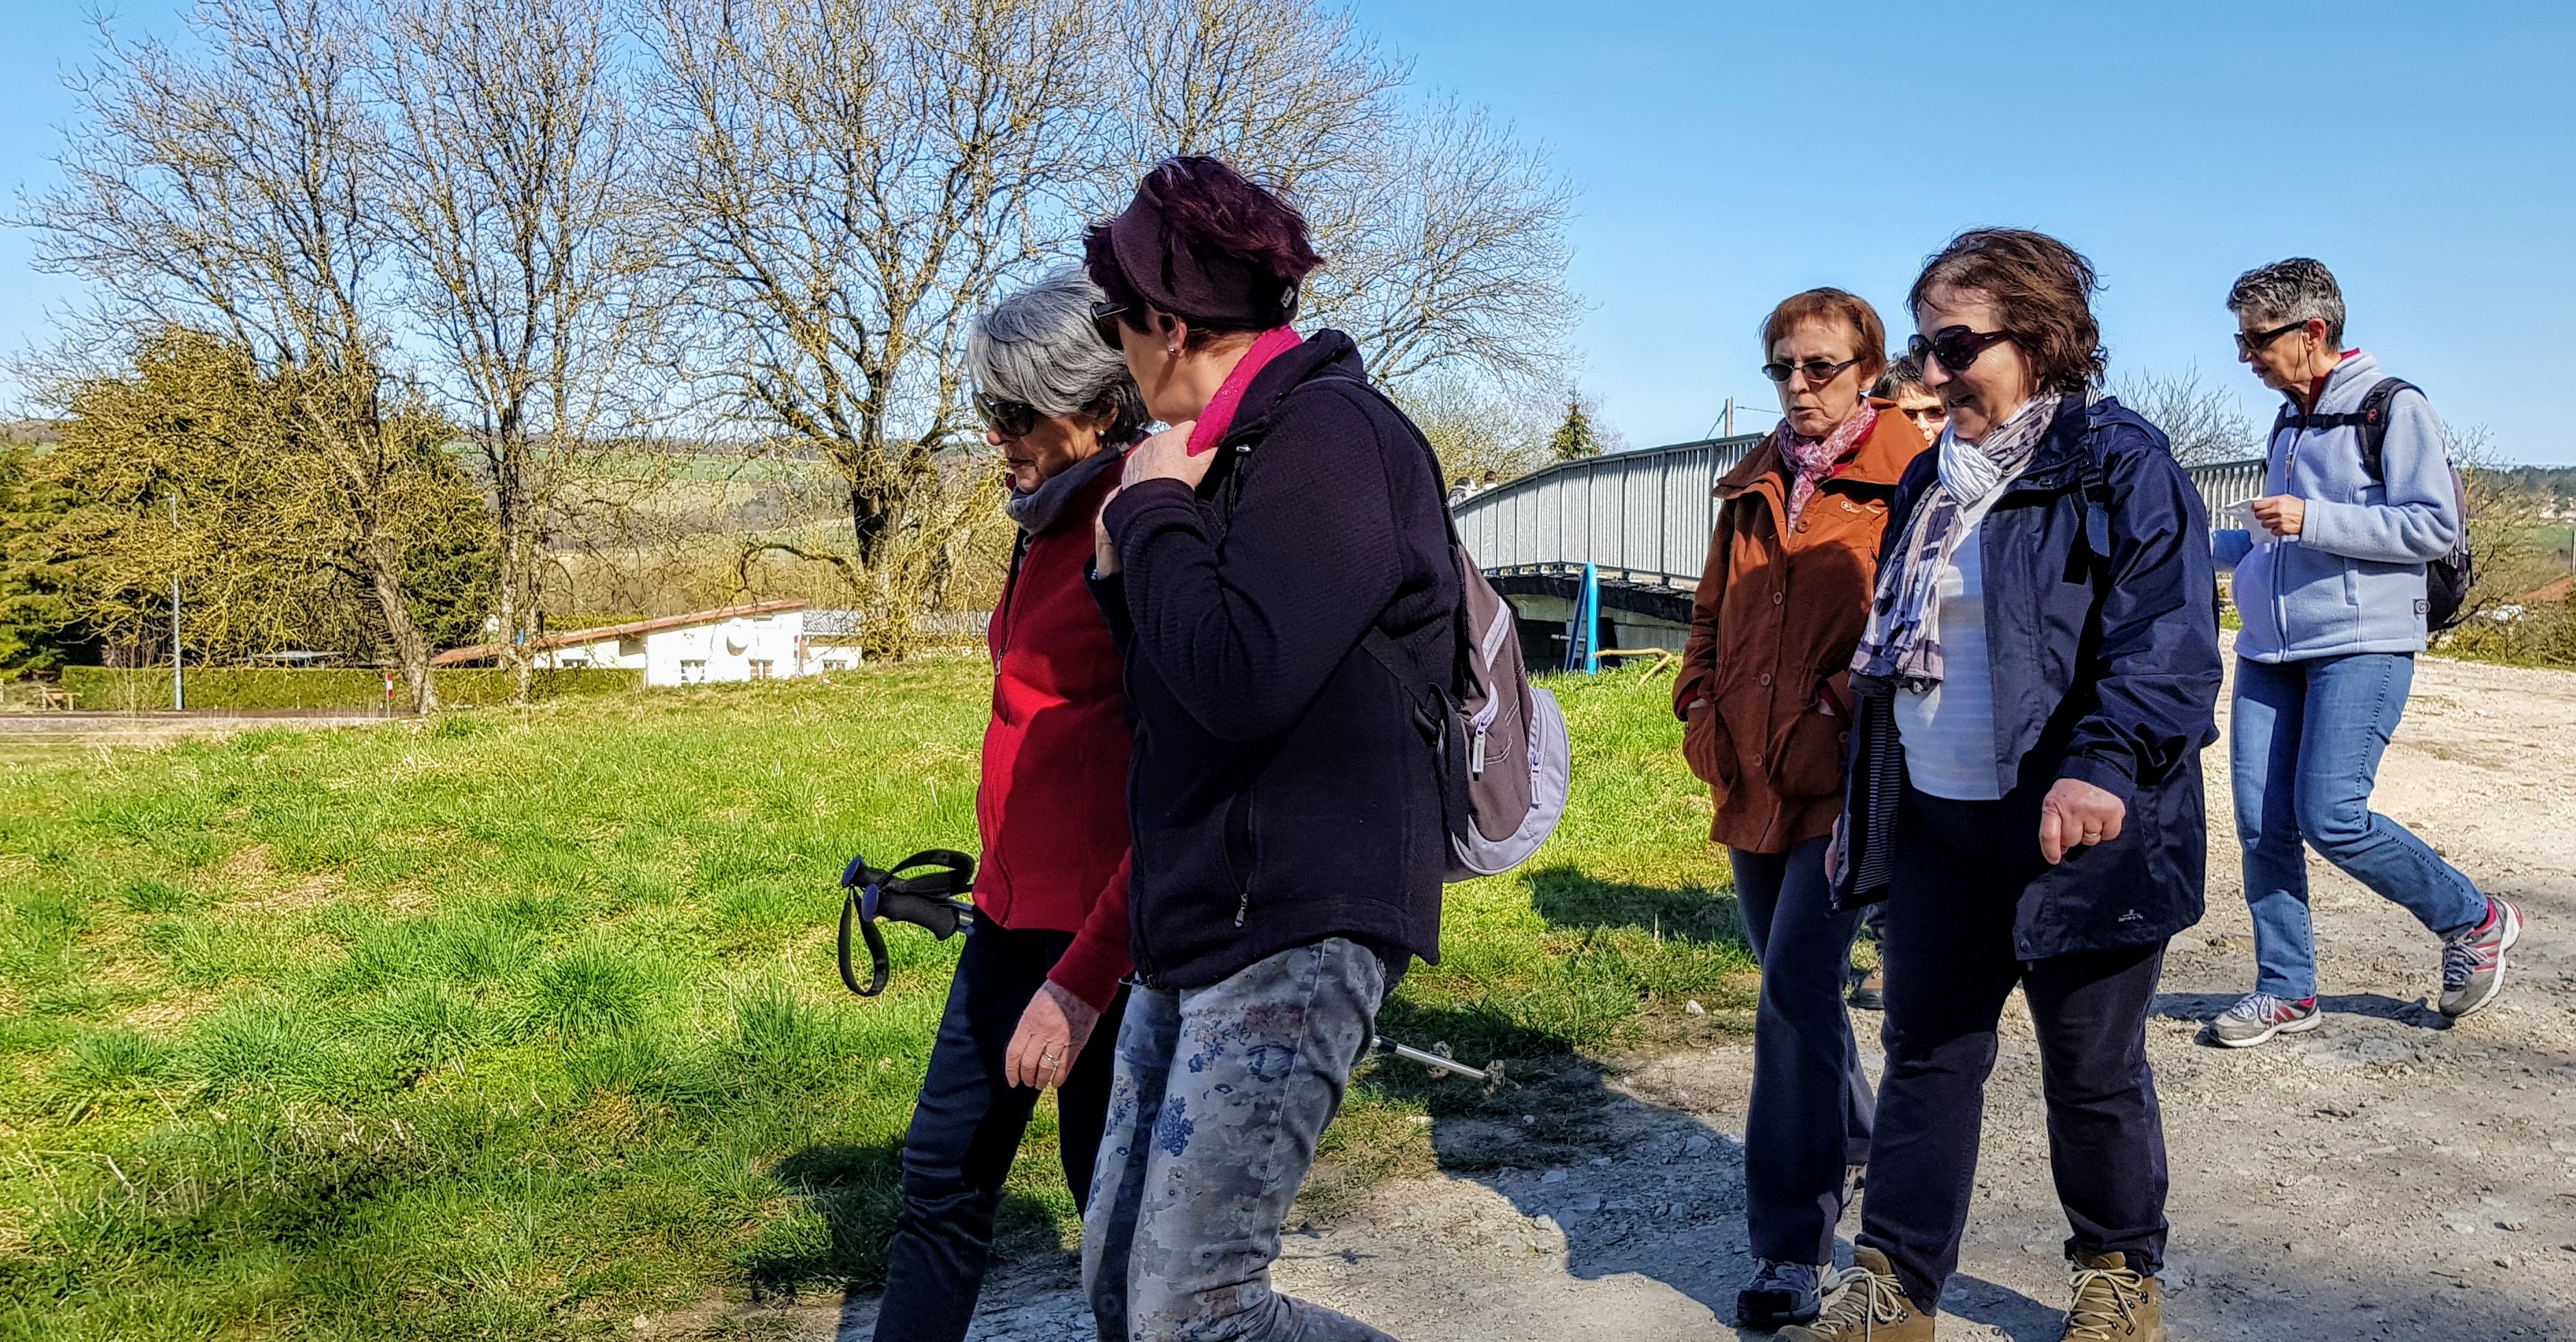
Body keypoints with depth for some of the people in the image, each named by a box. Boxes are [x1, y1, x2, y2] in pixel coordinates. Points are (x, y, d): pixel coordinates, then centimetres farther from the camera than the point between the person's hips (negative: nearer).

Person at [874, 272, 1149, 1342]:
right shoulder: (1050, 523, 10)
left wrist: (1082, 981, -22)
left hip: (1104, 923, -9)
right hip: (1018, 903, 9)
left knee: (1109, 1185, 7)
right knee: (944, 1170, 16)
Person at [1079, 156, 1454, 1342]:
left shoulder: (1327, 435, -12)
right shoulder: (1237, 448, 17)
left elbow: (1240, 682, -24)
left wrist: (1154, 512, -10)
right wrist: (1125, 571, 4)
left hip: (1299, 924, -10)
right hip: (1196, 920, 10)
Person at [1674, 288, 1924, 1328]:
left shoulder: (1907, 480, -5)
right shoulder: (1753, 487, 16)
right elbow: (1713, 610, 22)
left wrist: (1844, 715, -16)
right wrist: (1700, 709, 10)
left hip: (1844, 781, -7)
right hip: (1754, 778, 7)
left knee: (1795, 988, -14)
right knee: (1795, 981, 18)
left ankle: (1792, 1246, -5)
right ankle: (1855, 1142, 43)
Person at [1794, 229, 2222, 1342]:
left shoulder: (2122, 466, -9)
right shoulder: (1931, 481, 13)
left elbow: (2168, 640, -20)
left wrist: (2105, 765, -35)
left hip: (2077, 827, -6)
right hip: (1938, 823, 6)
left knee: (2091, 1070, 9)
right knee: (1925, 1054, 10)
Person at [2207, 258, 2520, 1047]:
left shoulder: (2393, 407, -6)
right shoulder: (2289, 423, 17)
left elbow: (2436, 528, -13)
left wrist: (2312, 519, -19)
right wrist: (2202, 545, 14)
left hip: (2362, 647, -7)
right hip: (2270, 650, 7)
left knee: (2331, 817, -12)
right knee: (2263, 825, 1)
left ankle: (2475, 922, 12)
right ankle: (2287, 992, 11)